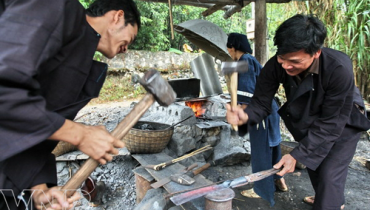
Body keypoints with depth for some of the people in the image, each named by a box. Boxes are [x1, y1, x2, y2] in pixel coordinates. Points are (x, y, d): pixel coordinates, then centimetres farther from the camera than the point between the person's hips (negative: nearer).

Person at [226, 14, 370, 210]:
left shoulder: (339, 68, -39)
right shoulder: (275, 65, -29)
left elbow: (331, 123, -32)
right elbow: (261, 102, -24)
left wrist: (297, 155, -36)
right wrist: (246, 116, -48)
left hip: (343, 121, -4)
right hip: (307, 119, 5)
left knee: (329, 173, -12)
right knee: (311, 160, 20)